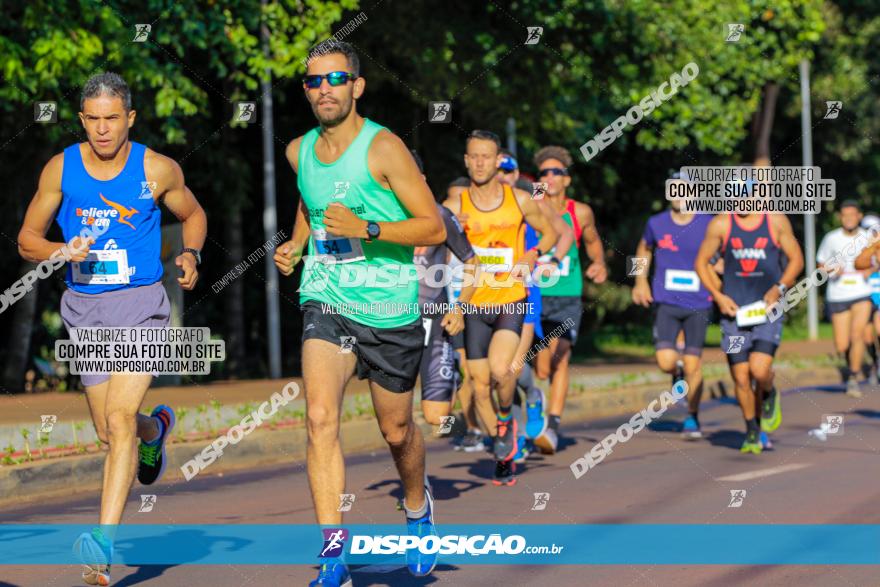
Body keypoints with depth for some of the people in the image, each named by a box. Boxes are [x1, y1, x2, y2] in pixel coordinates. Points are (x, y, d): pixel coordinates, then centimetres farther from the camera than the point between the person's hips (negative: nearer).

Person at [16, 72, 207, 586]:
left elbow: (193, 215, 14)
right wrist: (62, 252, -15)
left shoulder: (157, 170, -5)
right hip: (85, 308, 4)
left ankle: (105, 542, -23)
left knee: (119, 418, -19)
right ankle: (156, 428, 52)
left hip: (141, 304, -3)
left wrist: (191, 254, -6)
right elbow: (28, 239, 6)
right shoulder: (60, 169, -1)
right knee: (109, 431, 14)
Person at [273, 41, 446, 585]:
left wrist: (366, 230, -24)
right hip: (326, 301, 3)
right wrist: (295, 244, 12)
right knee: (320, 418, -18)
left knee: (396, 430, 12)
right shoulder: (299, 151, 5)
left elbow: (434, 228, -13)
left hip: (390, 309, -3)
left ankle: (418, 508, 46)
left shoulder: (383, 147, -12)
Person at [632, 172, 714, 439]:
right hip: (666, 303, 1)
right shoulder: (656, 224, 3)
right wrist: (641, 280, 11)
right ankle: (678, 373, 24)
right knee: (665, 361, -14)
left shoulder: (709, 225, -3)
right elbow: (644, 249, 23)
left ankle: (692, 418, 16)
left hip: (699, 304, -1)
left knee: (693, 364, -2)